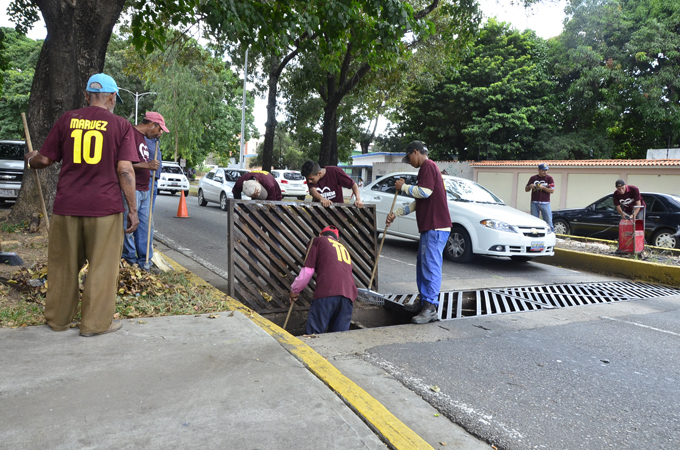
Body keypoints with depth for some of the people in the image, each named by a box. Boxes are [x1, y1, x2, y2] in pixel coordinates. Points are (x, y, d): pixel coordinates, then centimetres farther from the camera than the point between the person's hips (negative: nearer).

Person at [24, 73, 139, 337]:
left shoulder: (67, 120, 6)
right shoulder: (121, 125, -1)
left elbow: (45, 159, 10)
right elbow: (125, 170, -8)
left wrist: (31, 159, 33)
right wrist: (133, 210, -3)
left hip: (67, 206, 3)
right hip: (104, 207, -3)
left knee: (64, 265, 15)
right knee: (102, 266, 6)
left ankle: (58, 319, 28)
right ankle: (95, 323, 13)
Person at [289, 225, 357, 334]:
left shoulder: (318, 241, 17)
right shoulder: (344, 248, 34)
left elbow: (307, 271, 7)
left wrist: (294, 290, 20)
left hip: (327, 292, -5)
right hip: (348, 294, 6)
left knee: (313, 335, -3)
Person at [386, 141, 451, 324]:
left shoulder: (427, 166, -7)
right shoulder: (428, 168, 26)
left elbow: (425, 192, -21)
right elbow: (418, 202, 28)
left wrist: (404, 187, -6)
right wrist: (396, 213, 26)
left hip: (436, 227, -11)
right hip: (430, 227, 11)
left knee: (431, 267, -10)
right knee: (423, 267, 12)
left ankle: (430, 308, -8)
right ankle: (425, 305, 18)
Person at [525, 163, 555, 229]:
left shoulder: (549, 178, 5)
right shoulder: (533, 178, 10)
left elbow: (552, 190, -3)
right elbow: (526, 189, 12)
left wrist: (543, 187, -16)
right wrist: (530, 186, -10)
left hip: (545, 203, -2)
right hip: (534, 203, 2)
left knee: (548, 221, -3)